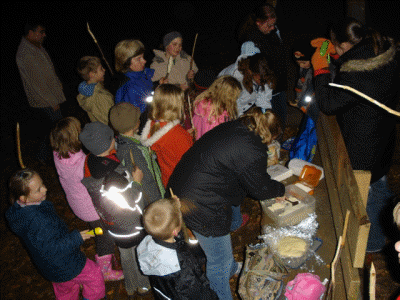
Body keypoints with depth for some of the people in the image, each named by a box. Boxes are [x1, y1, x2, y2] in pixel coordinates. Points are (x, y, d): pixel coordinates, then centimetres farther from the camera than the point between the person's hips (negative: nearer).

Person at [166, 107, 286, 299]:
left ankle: (231, 268, 58)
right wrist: (281, 189, 13)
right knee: (219, 261, 10)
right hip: (201, 208, -10)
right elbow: (260, 189, -8)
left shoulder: (232, 127, 4)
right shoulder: (252, 151, -23)